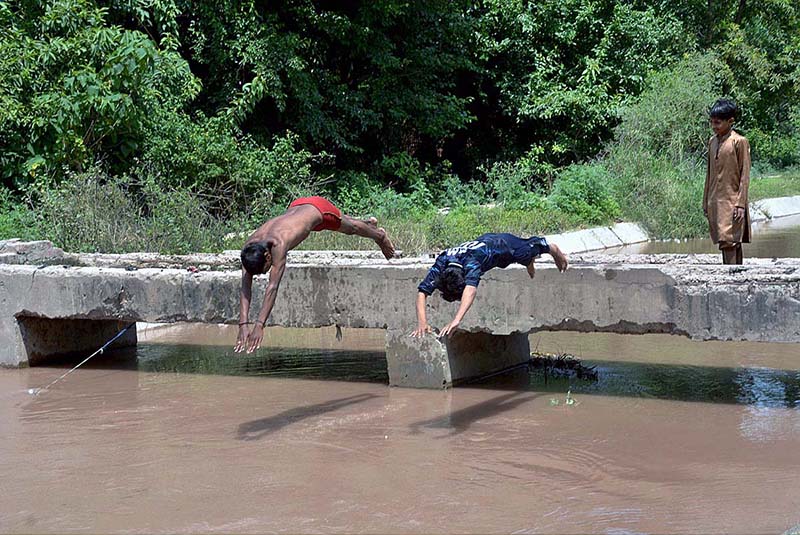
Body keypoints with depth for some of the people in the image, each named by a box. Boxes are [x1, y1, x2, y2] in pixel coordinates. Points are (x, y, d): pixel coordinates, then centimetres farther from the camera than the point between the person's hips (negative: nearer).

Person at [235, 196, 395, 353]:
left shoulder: (278, 244, -49)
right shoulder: (249, 248, -33)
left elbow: (273, 286, -52)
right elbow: (245, 287, -33)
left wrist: (259, 325, -56)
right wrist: (243, 324, -44)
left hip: (319, 209, -5)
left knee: (352, 228, 26)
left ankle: (379, 235, 60)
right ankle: (369, 222, 69)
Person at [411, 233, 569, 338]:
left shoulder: (470, 262, -51)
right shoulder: (440, 265, -40)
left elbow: (471, 289, -66)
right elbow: (422, 292, -44)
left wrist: (456, 321, -78)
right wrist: (421, 322, -60)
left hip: (505, 245, -5)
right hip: (484, 241, 5)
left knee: (529, 248, 29)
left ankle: (554, 249, 62)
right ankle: (529, 264, 72)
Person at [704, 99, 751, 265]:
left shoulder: (739, 142, -7)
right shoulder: (712, 141, 12)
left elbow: (745, 175, -8)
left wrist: (741, 204, -13)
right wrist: (705, 202, 16)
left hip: (732, 202, -7)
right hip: (715, 202, 7)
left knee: (729, 242, -13)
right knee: (724, 242, 8)